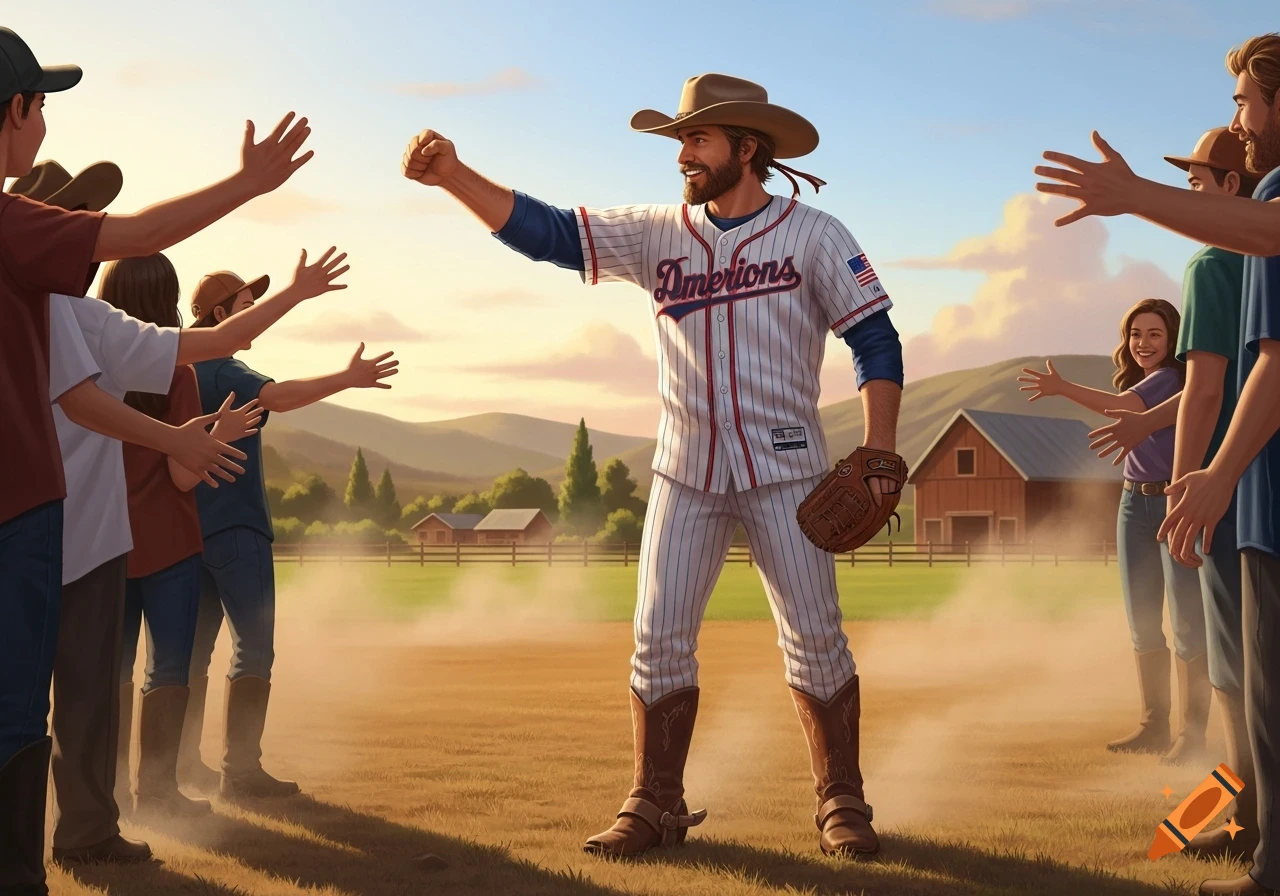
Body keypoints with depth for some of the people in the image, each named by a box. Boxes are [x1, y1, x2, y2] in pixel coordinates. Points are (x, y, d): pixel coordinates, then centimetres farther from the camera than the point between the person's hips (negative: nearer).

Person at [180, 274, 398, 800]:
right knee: (253, 649, -7)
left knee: (193, 648, 13)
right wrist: (347, 379, -39)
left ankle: (182, 763, 17)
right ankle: (240, 770, -10)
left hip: (192, 528, 9)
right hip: (235, 528, -9)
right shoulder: (222, 370, -13)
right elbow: (276, 396, -32)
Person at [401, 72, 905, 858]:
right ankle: (656, 805, 11)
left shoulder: (813, 234, -3)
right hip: (686, 473, 3)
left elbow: (876, 341, -4)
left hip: (784, 472, -3)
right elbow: (544, 232, -2)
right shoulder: (658, 234, 5)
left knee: (815, 638, -1)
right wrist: (455, 177, -15)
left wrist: (879, 452, -14)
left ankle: (841, 804, 12)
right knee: (659, 640, 1)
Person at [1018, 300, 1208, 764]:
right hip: (1134, 505, 9)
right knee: (1142, 624, 10)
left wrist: (1063, 388, -41)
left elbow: (1121, 405, -29)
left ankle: (1193, 733, -5)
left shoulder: (1172, 378, -11)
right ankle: (1154, 726, 18)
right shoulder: (1136, 382, 15)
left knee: (1187, 623, -8)